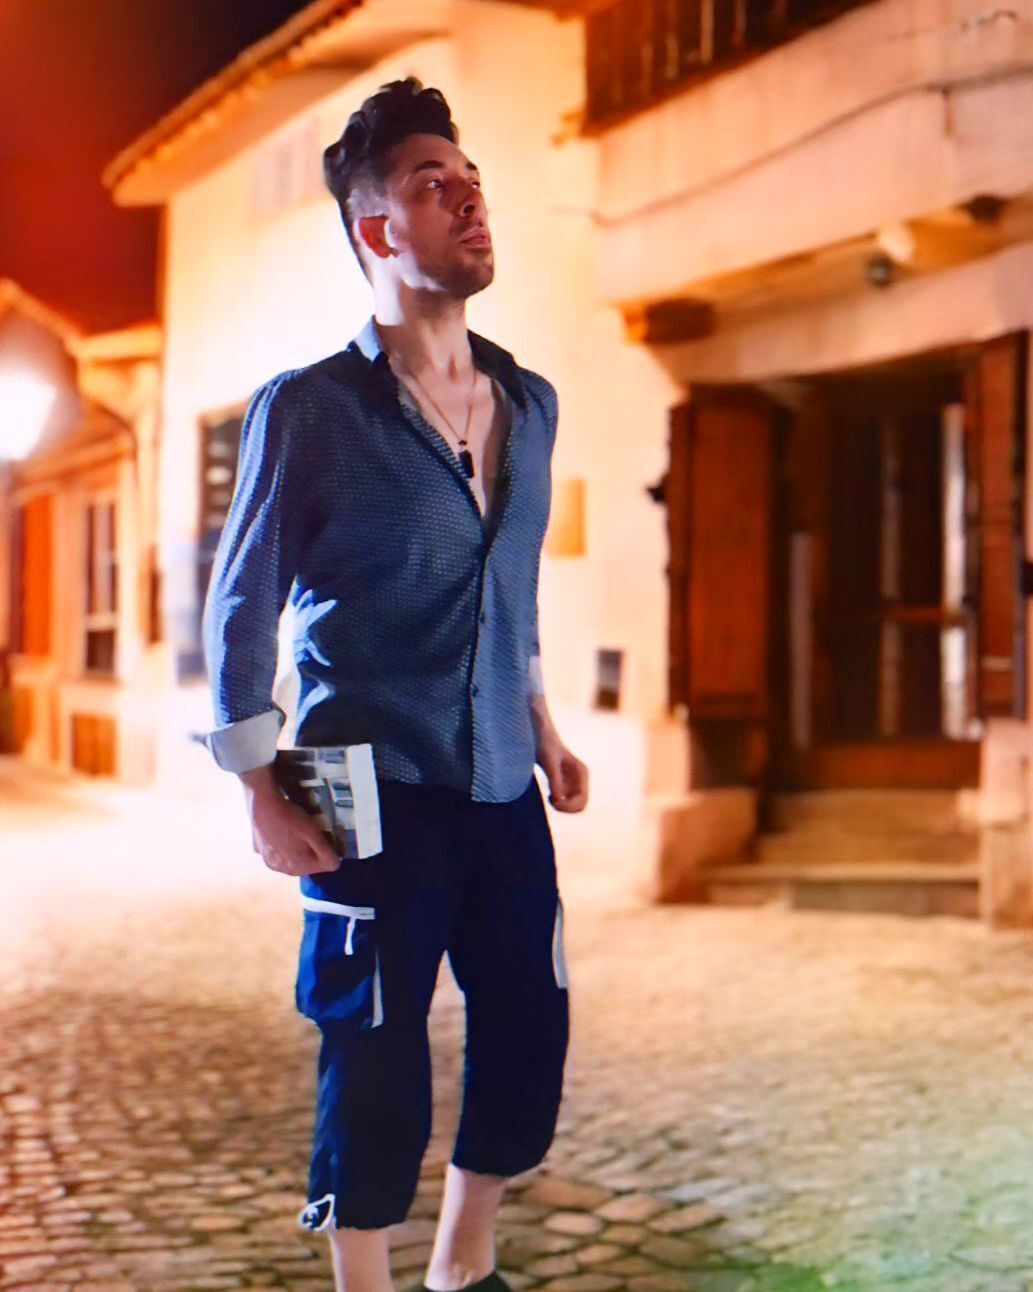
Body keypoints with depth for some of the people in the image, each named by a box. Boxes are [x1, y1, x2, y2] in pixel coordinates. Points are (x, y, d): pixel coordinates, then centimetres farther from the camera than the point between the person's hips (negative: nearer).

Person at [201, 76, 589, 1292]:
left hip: (503, 792, 6)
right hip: (376, 794, -5)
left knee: (529, 1036, 10)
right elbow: (240, 609, -4)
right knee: (377, 1060, 3)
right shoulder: (309, 408, -8)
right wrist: (263, 796, -8)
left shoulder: (529, 403, 9)